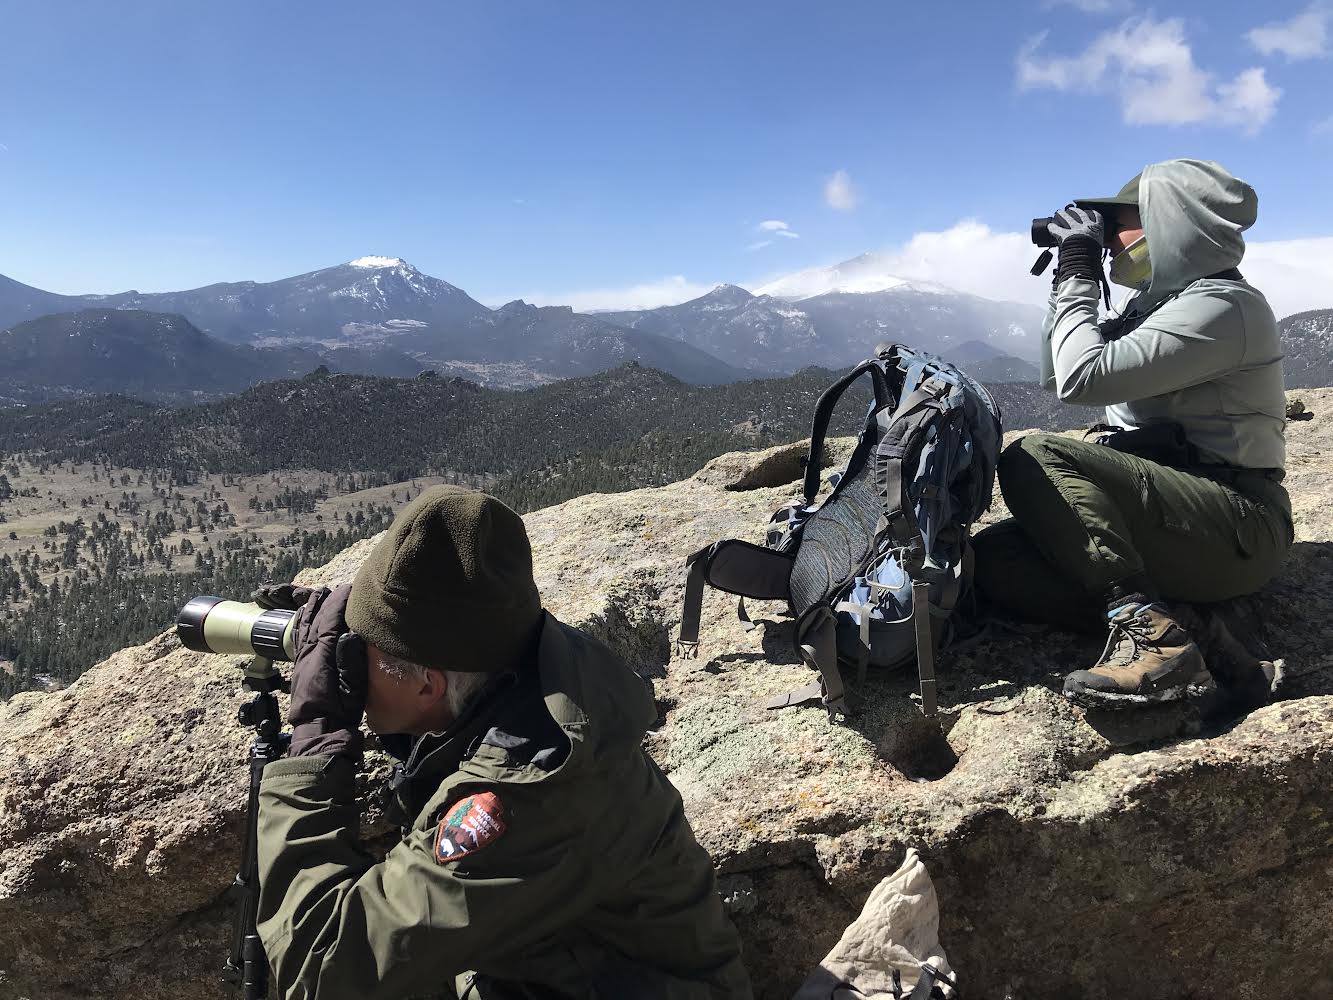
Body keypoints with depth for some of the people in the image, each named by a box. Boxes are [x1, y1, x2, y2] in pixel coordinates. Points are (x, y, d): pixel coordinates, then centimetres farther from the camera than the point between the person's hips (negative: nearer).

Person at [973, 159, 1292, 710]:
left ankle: (1145, 623, -29)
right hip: (1176, 509, 9)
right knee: (993, 557, -9)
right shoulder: (1158, 301, 16)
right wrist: (1069, 278, 11)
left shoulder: (1219, 306, -12)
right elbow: (1054, 375, 21)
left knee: (1033, 459, -26)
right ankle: (1183, 624, -15)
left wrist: (1078, 274, -10)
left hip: (1237, 528, -9)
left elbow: (1082, 378, -24)